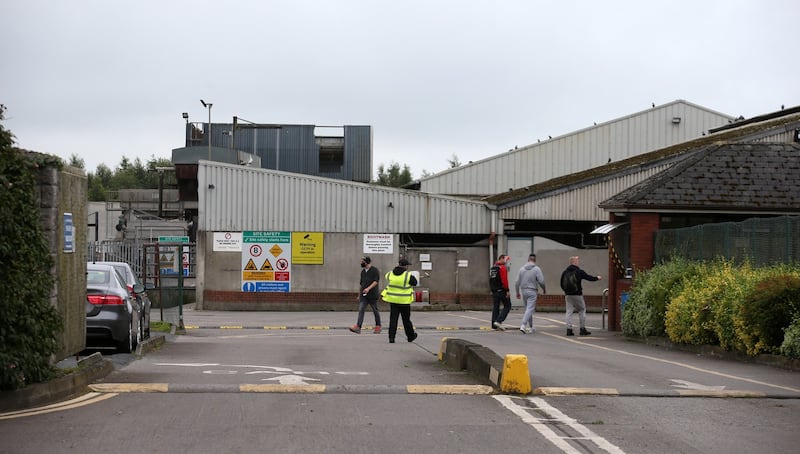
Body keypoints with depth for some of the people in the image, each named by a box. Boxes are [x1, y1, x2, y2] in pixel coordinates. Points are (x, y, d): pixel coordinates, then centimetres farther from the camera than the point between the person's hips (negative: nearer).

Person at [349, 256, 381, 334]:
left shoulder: (375, 270, -6)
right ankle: (358, 327, -19)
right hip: (363, 295, 5)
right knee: (361, 310, -9)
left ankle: (378, 327, 22)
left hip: (372, 295, -5)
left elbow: (376, 281, -15)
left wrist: (368, 288, -28)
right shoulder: (363, 271, 15)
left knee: (375, 311, 7)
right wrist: (359, 294, 24)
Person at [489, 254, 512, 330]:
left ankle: (494, 325, 8)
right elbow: (504, 280, -18)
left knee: (495, 307, 10)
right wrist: (507, 290, -17)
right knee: (507, 306, 0)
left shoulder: (492, 268, 14)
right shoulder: (502, 268, -11)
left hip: (494, 291, 8)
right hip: (502, 290, -8)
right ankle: (498, 321, -12)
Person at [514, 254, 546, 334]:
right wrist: (544, 289, 6)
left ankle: (531, 327, 22)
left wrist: (517, 292, 15)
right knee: (530, 309, -7)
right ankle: (523, 326, -21)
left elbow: (517, 282, 4)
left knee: (528, 309, 16)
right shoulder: (536, 269, -8)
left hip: (524, 291, 5)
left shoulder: (522, 269, 4)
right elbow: (541, 281, -12)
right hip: (532, 292, -5)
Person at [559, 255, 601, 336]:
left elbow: (562, 284, 8)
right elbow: (589, 277, 0)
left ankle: (569, 329, -1)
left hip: (568, 295, 4)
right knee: (582, 310, 8)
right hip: (577, 295, -4)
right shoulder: (579, 272, -9)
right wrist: (597, 278, 18)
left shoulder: (565, 272, 5)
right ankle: (582, 329, 9)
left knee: (569, 311, 5)